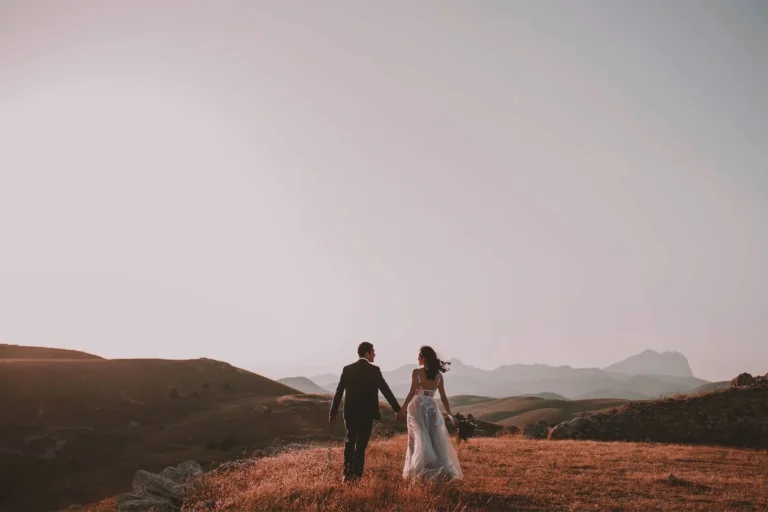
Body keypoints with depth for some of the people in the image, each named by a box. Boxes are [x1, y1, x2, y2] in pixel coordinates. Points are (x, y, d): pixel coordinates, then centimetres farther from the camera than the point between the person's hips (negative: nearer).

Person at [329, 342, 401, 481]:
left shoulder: (347, 369, 0)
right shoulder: (374, 370, -10)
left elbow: (338, 392, 0)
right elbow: (386, 390, -8)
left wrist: (333, 412, 7)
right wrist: (397, 409, -1)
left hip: (350, 412, 4)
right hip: (366, 413, -3)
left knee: (350, 441, 20)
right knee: (361, 445, 6)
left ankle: (347, 473, 21)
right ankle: (356, 475, 6)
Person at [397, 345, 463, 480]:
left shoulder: (417, 372, -9)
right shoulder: (439, 375, 3)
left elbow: (412, 393, -15)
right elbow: (443, 397, 5)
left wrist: (402, 409, -11)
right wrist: (450, 414, 12)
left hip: (418, 407, -3)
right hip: (432, 408, 3)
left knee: (420, 440, 5)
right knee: (436, 440, 10)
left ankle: (422, 470, 5)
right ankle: (443, 470, 7)